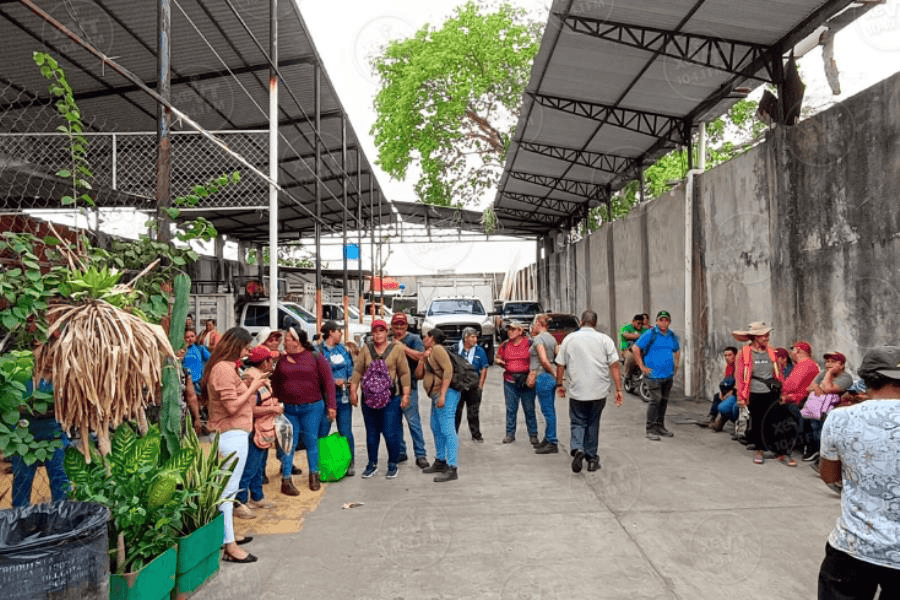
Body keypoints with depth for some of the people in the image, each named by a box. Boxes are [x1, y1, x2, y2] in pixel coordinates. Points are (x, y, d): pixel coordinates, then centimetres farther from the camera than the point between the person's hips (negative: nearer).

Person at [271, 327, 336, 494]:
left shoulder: (315, 358, -2)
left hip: (312, 407, -2)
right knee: (288, 444, 2)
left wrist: (331, 405, -8)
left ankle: (314, 476, 23)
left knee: (311, 442, 7)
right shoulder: (282, 361, 7)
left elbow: (328, 382, -3)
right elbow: (275, 383, 12)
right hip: (288, 409, 2)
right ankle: (286, 481, 9)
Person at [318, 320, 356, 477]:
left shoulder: (343, 349, 13)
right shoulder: (317, 351, -5)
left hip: (343, 396, 4)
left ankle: (350, 464, 17)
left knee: (346, 432, 7)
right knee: (322, 432, 1)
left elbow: (351, 368, 19)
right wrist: (333, 381, -16)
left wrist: (351, 381, 1)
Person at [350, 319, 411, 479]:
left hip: (391, 399, -3)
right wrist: (353, 391, 1)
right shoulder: (366, 349, 7)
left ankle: (393, 465, 16)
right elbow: (357, 371, 7)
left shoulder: (396, 349, 0)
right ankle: (372, 464, 26)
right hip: (369, 398, 3)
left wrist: (405, 394, -6)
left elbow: (404, 373, -1)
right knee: (371, 433, 12)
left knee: (391, 433, -2)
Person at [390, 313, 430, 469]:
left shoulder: (414, 339, 1)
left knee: (413, 420, -7)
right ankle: (400, 452, 23)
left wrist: (403, 347, -17)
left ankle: (420, 455, -2)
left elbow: (421, 356, -15)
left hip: (408, 387, -5)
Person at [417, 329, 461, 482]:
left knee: (447, 430, -12)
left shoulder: (437, 349, -10)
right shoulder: (428, 353, 19)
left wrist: (442, 395, -25)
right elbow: (419, 375, 14)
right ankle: (440, 463, 31)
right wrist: (423, 359, -1)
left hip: (446, 394, -11)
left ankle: (452, 469, -12)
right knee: (436, 429, 18)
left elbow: (448, 370, -21)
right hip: (436, 395, 11)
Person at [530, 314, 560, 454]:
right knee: (550, 410, 15)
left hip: (543, 378, -9)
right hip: (552, 378, 9)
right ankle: (548, 438, 25)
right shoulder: (552, 338, 13)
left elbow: (544, 360, -21)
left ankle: (552, 444, 1)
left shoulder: (538, 338, -12)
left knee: (548, 411, -4)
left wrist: (554, 373, -9)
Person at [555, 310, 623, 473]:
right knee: (593, 423, 14)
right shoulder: (605, 339, 1)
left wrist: (560, 384, 16)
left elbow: (560, 365, 4)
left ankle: (577, 449, -16)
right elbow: (614, 366, -3)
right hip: (599, 391, 1)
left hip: (576, 390, -1)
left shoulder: (569, 339, 2)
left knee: (577, 422, 9)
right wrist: (618, 389, -1)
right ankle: (591, 458, 21)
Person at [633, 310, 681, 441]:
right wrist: (642, 366, -10)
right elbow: (635, 348, -7)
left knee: (664, 400, 11)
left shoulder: (673, 336, 12)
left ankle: (660, 427, 23)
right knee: (655, 400, -11)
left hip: (669, 375, 6)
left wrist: (676, 365, 19)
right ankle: (650, 430, -5)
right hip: (654, 374, -6)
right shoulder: (650, 334, -7)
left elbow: (677, 351, 31)